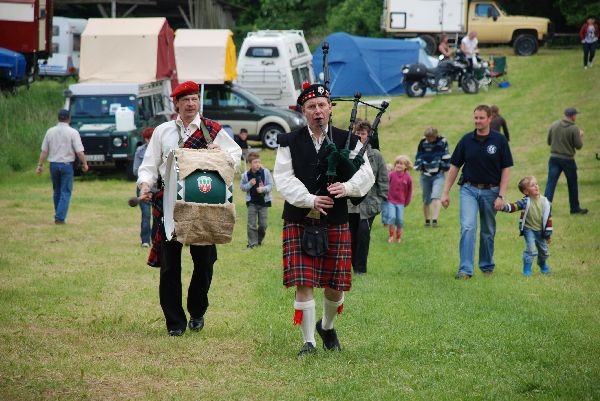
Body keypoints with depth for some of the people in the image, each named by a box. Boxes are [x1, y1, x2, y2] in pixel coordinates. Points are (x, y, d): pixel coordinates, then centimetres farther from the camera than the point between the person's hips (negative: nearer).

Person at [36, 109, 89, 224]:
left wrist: (40, 165, 7)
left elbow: (44, 151, 2)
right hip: (66, 165, -4)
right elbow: (79, 151, -11)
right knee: (65, 192, 1)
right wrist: (84, 164, 3)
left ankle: (58, 216, 24)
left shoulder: (50, 132, 2)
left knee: (57, 191, 18)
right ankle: (60, 218, -7)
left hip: (53, 164, 4)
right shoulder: (73, 132, -9)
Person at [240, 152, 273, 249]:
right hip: (252, 202, 0)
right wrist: (250, 184, -15)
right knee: (251, 224, -2)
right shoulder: (246, 174, -5)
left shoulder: (265, 172, -7)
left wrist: (263, 189, -22)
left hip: (263, 201, 0)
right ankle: (252, 243, 4)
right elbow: (242, 187, 3)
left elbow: (270, 185, -3)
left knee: (263, 224, 4)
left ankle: (259, 240, 26)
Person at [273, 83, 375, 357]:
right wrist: (310, 200, -21)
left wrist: (347, 187, -23)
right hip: (299, 222, -1)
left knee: (335, 284, 7)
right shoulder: (289, 143, 3)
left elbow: (366, 175, -2)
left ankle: (327, 327, 35)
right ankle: (308, 342, 3)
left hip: (335, 222, 1)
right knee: (303, 284, -6)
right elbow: (284, 179, -7)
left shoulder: (348, 141, 5)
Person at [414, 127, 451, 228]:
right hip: (425, 175, 3)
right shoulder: (423, 143, 0)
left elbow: (446, 156, 2)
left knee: (436, 197, -19)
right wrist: (418, 165, -5)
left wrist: (445, 167, 0)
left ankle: (435, 220, -26)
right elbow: (419, 156, 10)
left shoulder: (442, 142, -6)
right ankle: (427, 220, 25)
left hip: (439, 175, -3)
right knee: (426, 200, 9)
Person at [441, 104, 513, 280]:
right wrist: (445, 192, 2)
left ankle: (487, 265, 29)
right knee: (467, 227, -15)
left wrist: (501, 196, -11)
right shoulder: (466, 140, 0)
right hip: (469, 189, 0)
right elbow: (454, 166, 5)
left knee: (488, 232, 12)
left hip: (491, 191, 0)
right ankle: (465, 269, -19)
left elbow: (506, 169, -3)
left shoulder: (499, 140, -4)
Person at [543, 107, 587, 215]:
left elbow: (549, 141, 7)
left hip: (554, 158, 3)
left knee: (551, 183, 1)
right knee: (572, 185, 14)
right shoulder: (574, 129, -14)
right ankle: (575, 208, 24)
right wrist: (580, 136, 8)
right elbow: (579, 146, -10)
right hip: (568, 159, -3)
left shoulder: (554, 125, 0)